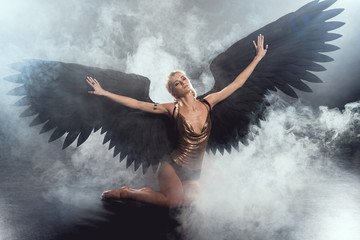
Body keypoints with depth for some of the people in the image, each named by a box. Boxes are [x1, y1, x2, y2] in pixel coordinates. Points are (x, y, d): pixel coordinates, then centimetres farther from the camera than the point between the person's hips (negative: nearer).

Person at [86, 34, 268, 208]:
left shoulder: (207, 103, 4)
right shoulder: (173, 110, -3)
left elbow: (236, 83, 8)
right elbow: (136, 104, -3)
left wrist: (258, 58, 10)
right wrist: (104, 93, -6)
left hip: (194, 172, 3)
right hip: (172, 166, -3)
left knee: (187, 200, -28)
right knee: (174, 201, -30)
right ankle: (127, 192, -6)